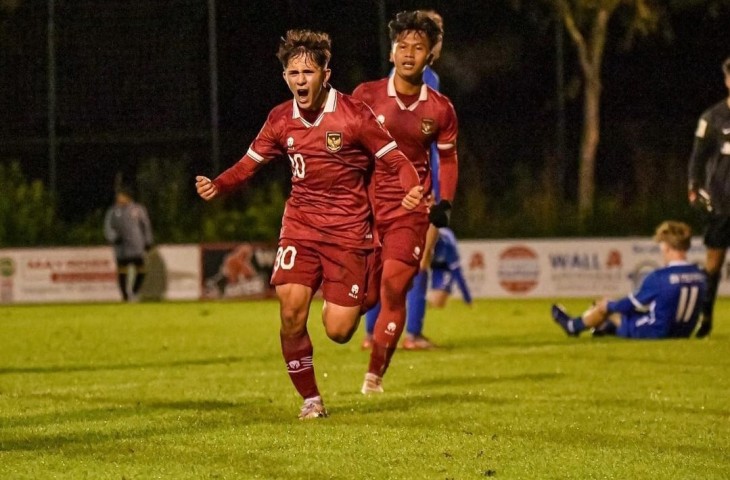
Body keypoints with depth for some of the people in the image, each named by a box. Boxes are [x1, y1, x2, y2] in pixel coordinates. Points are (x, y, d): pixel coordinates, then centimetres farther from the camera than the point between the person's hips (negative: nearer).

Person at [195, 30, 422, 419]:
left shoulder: (354, 115, -11)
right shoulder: (281, 120, 1)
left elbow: (395, 160, -8)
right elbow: (250, 162, 11)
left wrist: (412, 189, -29)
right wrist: (217, 186, -8)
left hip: (347, 230, -3)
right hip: (300, 224, 3)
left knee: (338, 331, -7)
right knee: (291, 313, -15)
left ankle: (363, 293, 30)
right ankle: (310, 399, 5)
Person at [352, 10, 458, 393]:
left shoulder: (440, 109, 2)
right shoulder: (366, 96, -2)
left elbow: (448, 157, 16)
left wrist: (445, 203, 4)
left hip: (410, 211, 0)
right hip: (364, 205, 0)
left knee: (394, 287, -10)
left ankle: (375, 373, 1)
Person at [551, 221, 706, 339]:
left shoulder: (659, 278, -24)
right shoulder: (700, 276, -5)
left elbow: (631, 304, -9)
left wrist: (609, 305, 13)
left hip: (655, 332, -6)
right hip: (683, 332, 6)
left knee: (606, 306, 14)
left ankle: (574, 326, 42)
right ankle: (605, 326, 55)